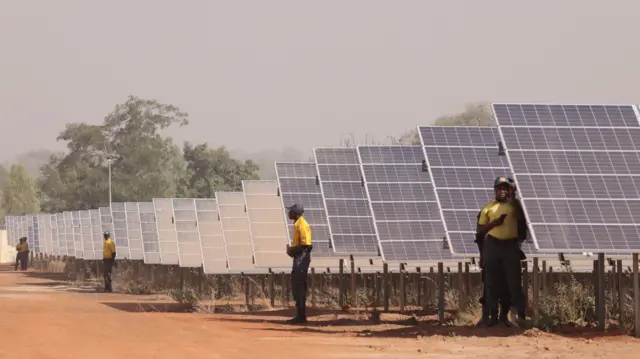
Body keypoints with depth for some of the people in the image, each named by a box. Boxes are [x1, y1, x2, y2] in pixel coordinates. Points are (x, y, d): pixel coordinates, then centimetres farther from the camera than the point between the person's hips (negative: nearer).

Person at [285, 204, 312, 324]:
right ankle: (300, 315, 17)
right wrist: (291, 249, 11)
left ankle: (301, 316, -7)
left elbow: (307, 245, -21)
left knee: (300, 288, -9)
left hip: (302, 259, -11)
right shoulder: (297, 224, 16)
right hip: (298, 259, 11)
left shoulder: (302, 225, -15)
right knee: (296, 287, 13)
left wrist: (292, 250, -15)